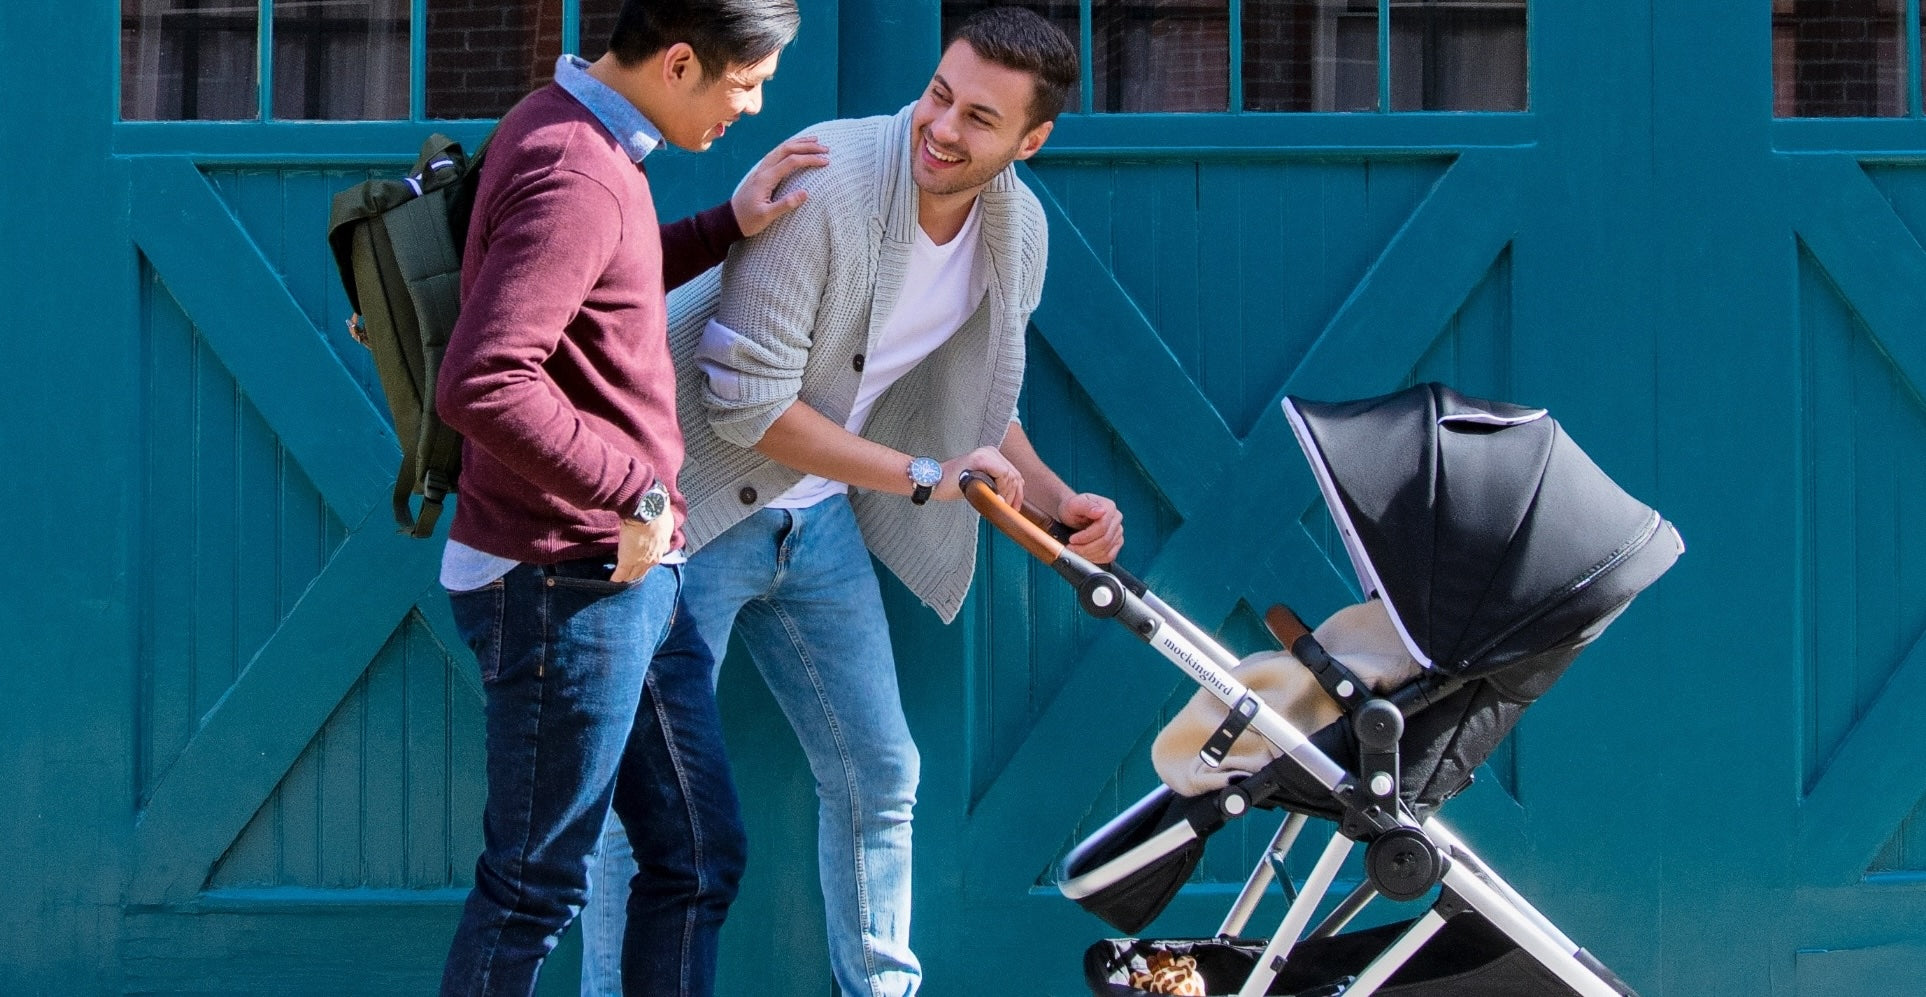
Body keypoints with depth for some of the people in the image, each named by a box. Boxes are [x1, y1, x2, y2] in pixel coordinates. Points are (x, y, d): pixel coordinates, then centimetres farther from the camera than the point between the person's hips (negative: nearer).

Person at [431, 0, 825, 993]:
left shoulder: (572, 134, 11)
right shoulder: (573, 180, -21)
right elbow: (481, 383, -31)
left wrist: (727, 225, 16)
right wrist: (634, 488, -23)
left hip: (632, 577, 10)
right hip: (564, 587, -10)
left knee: (699, 858, 14)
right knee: (534, 888, 0)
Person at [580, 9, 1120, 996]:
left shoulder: (1019, 229, -2)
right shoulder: (827, 182, -27)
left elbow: (976, 399, 14)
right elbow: (745, 401, -26)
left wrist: (1061, 503, -3)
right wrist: (923, 477, -22)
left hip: (818, 521, 7)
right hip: (696, 508, -7)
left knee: (878, 775, 13)